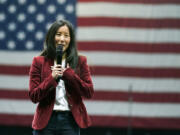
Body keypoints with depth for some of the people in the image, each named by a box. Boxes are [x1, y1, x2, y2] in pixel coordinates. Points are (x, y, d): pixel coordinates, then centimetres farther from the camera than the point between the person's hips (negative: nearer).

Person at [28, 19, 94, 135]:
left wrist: (68, 73, -10)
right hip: (46, 121, 0)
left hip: (70, 120, 0)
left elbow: (89, 93, 0)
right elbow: (33, 96, 0)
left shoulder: (80, 61, 7)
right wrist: (52, 78, -13)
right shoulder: (39, 62, 5)